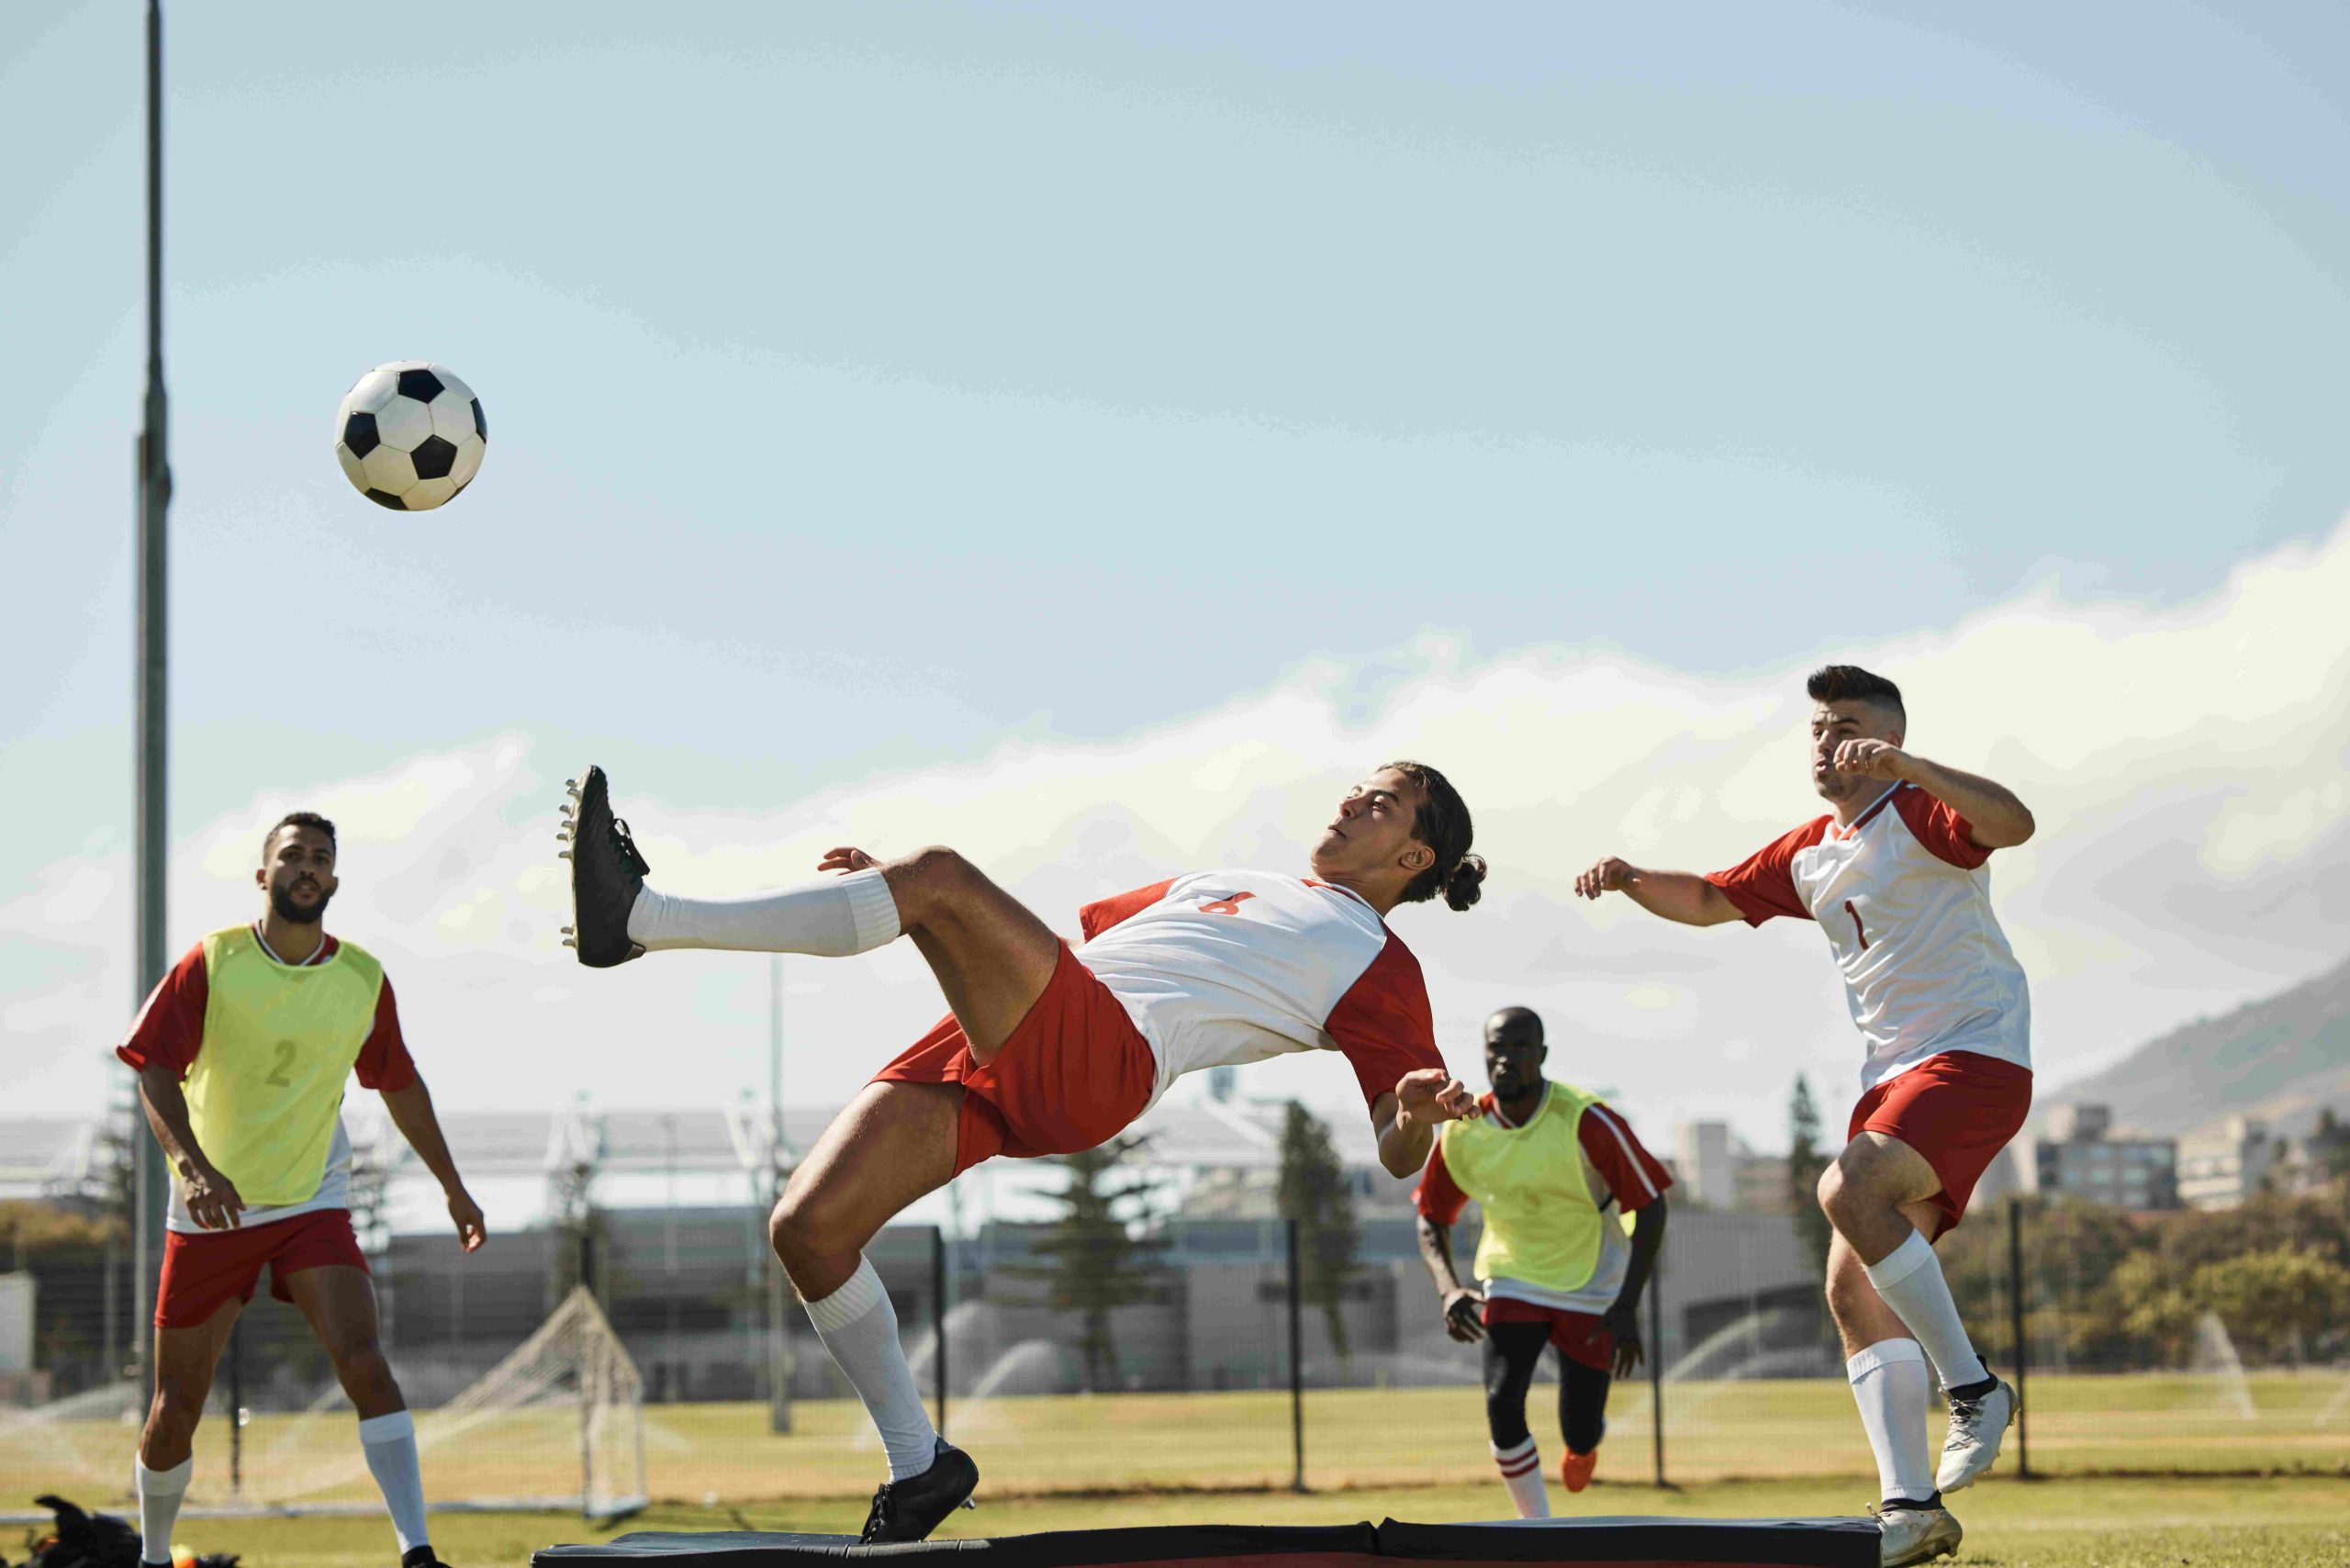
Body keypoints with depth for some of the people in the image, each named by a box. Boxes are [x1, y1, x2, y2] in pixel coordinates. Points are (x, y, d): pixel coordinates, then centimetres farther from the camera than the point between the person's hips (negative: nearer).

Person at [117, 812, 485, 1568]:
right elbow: (155, 1073, -14)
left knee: (365, 1365, -22)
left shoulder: (363, 979, 0)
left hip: (313, 1205, 1)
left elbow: (400, 1086, 15)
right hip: (211, 1210, -1)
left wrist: (454, 1189, 19)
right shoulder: (212, 963, -8)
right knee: (176, 1410, 5)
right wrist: (193, 1164, -32)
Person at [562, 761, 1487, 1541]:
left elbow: (1398, 1153, 5)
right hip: (982, 1053, 7)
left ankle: (641, 920, -30)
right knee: (807, 1227, -13)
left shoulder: (1377, 965, 15)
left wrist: (1413, 1114, -22)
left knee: (942, 875, -28)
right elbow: (1072, 934, 40)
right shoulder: (1220, 883, 37)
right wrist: (889, 889, 32)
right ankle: (917, 1464, 6)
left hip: (1099, 1064, -7)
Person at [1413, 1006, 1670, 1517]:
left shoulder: (1586, 1122, -22)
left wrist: (1627, 1306, -22)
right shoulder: (1462, 1134, -11)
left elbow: (1650, 1207, -16)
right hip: (1511, 1279, 2)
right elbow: (1432, 1220, 3)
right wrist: (1448, 1288, -16)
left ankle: (1586, 1441, 40)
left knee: (1580, 1434, -1)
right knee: (1502, 1402, -19)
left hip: (1591, 1289, -2)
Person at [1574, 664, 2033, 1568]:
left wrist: (1905, 766, -39)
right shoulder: (1808, 856, 17)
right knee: (1853, 1288, -2)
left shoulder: (1920, 814, -8)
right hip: (1892, 1078, 9)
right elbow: (1710, 900, 28)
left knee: (1849, 1191, -30)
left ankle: (1973, 1388, -18)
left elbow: (2012, 823, -28)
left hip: (1976, 1056, -9)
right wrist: (1633, 880, 8)